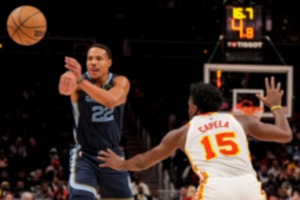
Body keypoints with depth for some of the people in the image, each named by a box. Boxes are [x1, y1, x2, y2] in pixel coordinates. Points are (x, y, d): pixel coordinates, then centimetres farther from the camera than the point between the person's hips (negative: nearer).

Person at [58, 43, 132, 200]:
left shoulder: (120, 82, -9)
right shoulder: (79, 81, -13)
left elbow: (111, 101, -33)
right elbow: (64, 88, -40)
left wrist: (81, 81, -48)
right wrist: (68, 78, -67)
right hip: (85, 155, -3)